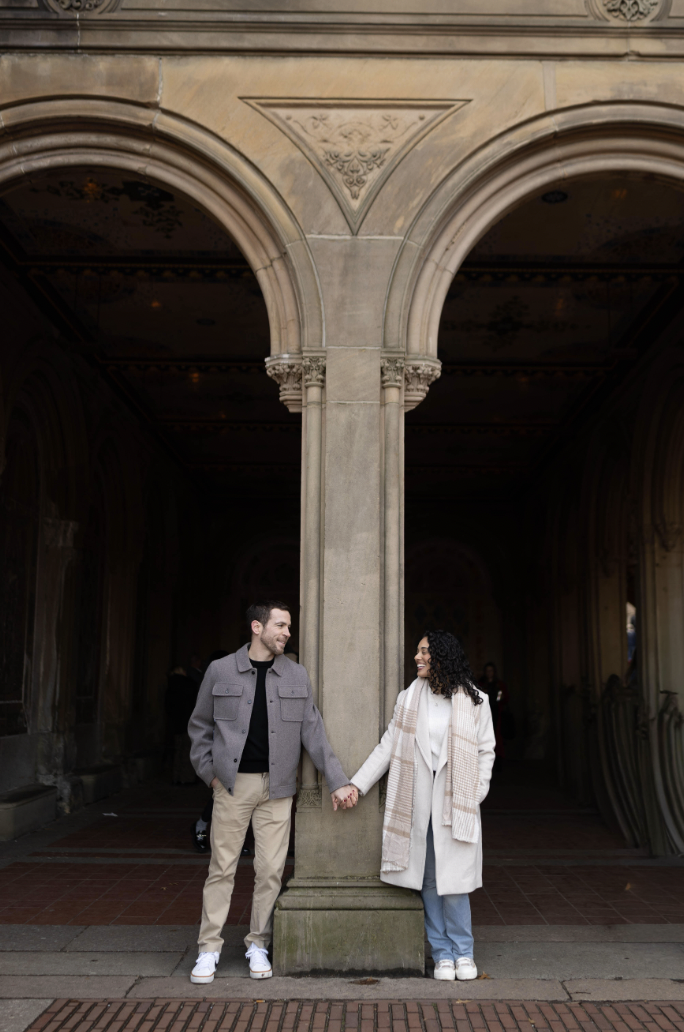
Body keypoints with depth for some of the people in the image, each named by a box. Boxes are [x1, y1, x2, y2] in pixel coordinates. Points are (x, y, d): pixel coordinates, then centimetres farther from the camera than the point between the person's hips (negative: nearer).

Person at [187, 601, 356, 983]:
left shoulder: (297, 675, 5)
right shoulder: (220, 671, 0)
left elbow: (313, 731, 3)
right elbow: (200, 726, 9)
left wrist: (339, 780, -3)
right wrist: (210, 772, 1)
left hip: (277, 787, 2)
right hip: (233, 784, -1)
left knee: (271, 870, 4)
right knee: (222, 867, 3)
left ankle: (259, 945, 20)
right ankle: (209, 949, 15)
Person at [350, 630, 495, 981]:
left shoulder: (474, 701, 1)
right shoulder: (410, 698, 7)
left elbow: (486, 751, 6)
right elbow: (387, 746, 8)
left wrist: (475, 794, -4)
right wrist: (356, 784, 4)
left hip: (456, 803, -2)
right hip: (419, 804, 2)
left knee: (453, 881, -2)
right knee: (428, 881, 6)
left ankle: (463, 952, 18)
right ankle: (442, 953, 20)